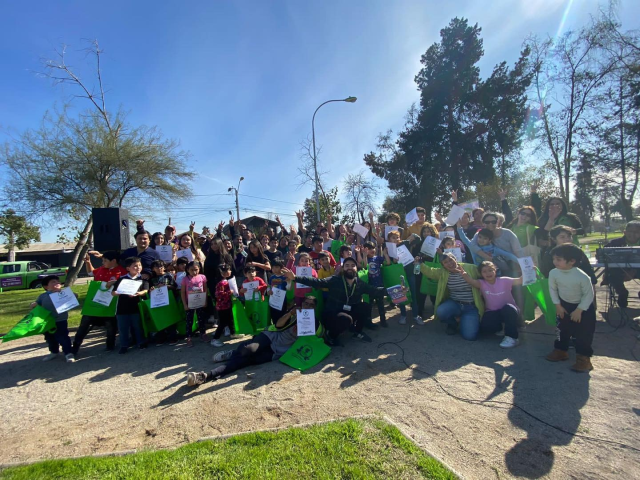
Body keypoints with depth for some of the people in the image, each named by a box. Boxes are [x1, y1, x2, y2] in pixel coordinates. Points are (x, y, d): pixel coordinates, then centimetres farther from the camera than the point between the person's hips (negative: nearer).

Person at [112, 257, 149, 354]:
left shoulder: (143, 278, 2)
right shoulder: (121, 279, 3)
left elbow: (145, 291, -9)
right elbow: (113, 292, 1)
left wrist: (138, 293, -30)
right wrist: (118, 293, -22)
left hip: (136, 307, -1)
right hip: (122, 308, 1)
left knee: (138, 326, 9)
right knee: (123, 328, 10)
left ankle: (141, 342, 25)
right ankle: (124, 345, 24)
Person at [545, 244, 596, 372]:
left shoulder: (582, 277, -31)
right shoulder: (553, 273, -20)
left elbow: (588, 294, -19)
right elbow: (552, 289, -4)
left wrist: (579, 310, -17)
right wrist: (558, 305, -5)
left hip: (584, 307, -4)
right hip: (564, 305, 4)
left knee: (583, 333, 1)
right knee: (561, 329, 14)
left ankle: (583, 358, 14)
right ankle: (560, 351, 31)